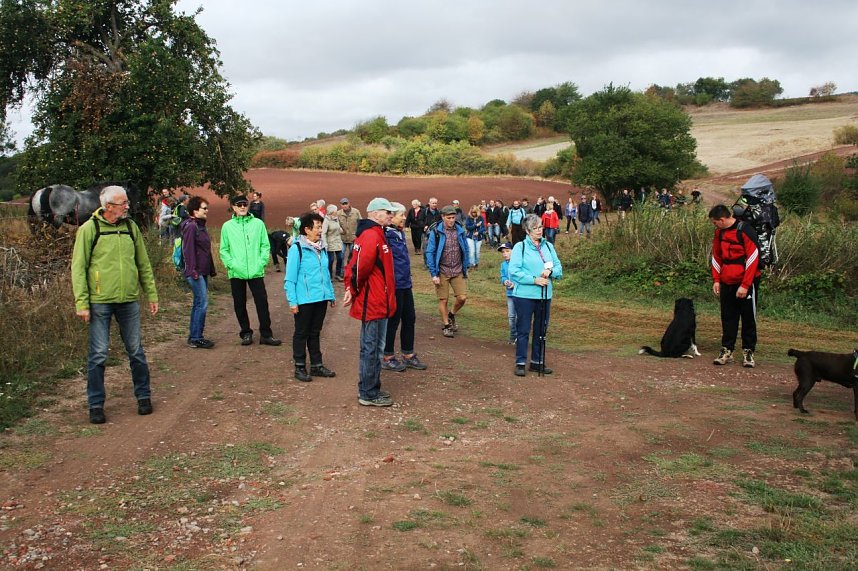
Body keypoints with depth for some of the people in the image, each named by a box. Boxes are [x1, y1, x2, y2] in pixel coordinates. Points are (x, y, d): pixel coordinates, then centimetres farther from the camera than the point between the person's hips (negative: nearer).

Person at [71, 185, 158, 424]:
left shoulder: (131, 227, 7)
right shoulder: (89, 229, -6)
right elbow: (78, 268, -5)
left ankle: (143, 396, 23)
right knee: (98, 354, 1)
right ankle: (96, 405, 12)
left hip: (129, 301, 4)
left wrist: (152, 294, 11)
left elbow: (144, 264, 13)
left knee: (136, 351, 10)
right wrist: (81, 303, -10)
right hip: (100, 302, -3)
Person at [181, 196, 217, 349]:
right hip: (196, 273, -10)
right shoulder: (191, 226, -13)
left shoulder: (201, 226, 16)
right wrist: (192, 270, -22)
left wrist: (212, 269, 22)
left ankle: (194, 336, 20)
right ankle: (195, 338, -3)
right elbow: (188, 250, -18)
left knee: (198, 303, 13)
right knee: (202, 303, -9)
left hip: (203, 272, 10)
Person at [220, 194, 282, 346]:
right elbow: (224, 250, 5)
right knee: (240, 304, 8)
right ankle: (246, 333, 21)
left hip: (256, 271, -1)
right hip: (236, 273, 1)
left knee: (262, 302, -1)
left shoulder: (258, 223, 3)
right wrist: (231, 264, -8)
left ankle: (265, 334, 7)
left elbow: (265, 246, 4)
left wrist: (261, 262, -7)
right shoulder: (227, 226, 4)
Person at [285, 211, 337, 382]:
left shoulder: (321, 248, 9)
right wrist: (292, 301, -15)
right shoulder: (297, 248, -12)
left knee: (315, 333, 16)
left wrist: (331, 295, 15)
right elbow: (290, 278, -12)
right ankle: (299, 367, 17)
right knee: (301, 333, 6)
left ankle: (317, 365, 25)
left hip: (321, 298, 6)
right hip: (304, 300, -6)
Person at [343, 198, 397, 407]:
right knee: (371, 348, -1)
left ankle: (370, 389, 29)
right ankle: (368, 395, 8)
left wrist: (352, 288, 6)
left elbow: (357, 265, 15)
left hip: (375, 302, 10)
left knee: (372, 347, 18)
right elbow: (361, 266, -27)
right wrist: (353, 290, -14)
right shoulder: (372, 236, -18)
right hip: (373, 303, -10)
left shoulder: (374, 234, 15)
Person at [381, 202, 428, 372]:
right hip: (394, 285, -9)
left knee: (410, 319, 15)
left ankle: (408, 355, 26)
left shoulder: (399, 233, 13)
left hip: (405, 284, 9)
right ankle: (388, 358, 15)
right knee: (393, 321, 2)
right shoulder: (386, 234, -17)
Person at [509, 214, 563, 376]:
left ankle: (537, 362, 25)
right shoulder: (520, 247, -6)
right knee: (523, 330, 2)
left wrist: (550, 271, -14)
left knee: (541, 330, 12)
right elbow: (514, 272, -13)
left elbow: (559, 268, 8)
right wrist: (534, 280, -19)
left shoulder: (549, 246, 9)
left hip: (545, 295, 5)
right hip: (524, 295, -5)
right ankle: (520, 363, 11)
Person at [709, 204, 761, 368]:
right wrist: (716, 280, 6)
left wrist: (745, 285, -18)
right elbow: (716, 257, 15)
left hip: (747, 282, -6)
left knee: (748, 318, 3)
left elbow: (753, 259, -18)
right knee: (728, 318, 8)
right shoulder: (719, 232, 6)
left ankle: (748, 352, 11)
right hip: (727, 283, 6)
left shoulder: (745, 231, -17)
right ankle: (727, 350, 14)